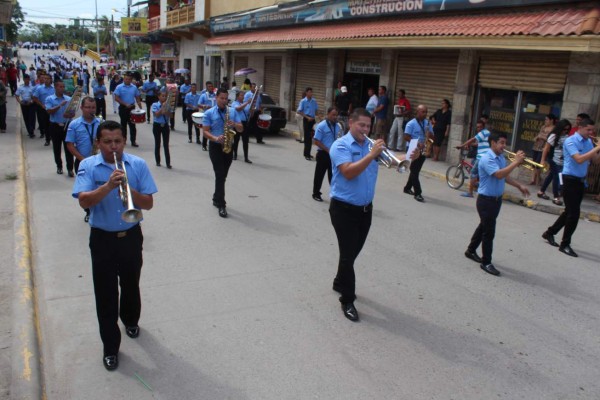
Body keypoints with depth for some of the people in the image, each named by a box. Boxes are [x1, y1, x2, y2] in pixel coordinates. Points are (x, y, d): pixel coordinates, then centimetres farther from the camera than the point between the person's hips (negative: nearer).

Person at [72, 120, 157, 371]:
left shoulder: (138, 165, -5)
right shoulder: (88, 166, -7)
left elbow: (148, 204, -8)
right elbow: (84, 201, -19)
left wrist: (129, 189, -26)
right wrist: (108, 186, -33)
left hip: (131, 237, 1)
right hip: (102, 239, -1)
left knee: (130, 285, 20)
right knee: (105, 293, 4)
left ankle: (131, 320, 48)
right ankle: (110, 346, 18)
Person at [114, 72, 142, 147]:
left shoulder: (134, 87, 4)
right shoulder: (119, 87, -5)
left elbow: (137, 98, 9)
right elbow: (116, 98, -9)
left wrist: (140, 107, 0)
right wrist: (125, 104, -17)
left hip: (132, 108, 2)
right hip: (123, 108, -2)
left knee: (132, 125, 2)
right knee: (123, 124, 9)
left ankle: (133, 141, 6)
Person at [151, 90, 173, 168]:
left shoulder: (168, 105, 1)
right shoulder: (155, 105, -5)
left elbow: (170, 115, -9)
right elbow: (156, 114, -16)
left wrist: (165, 109, -23)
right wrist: (162, 107, -18)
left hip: (165, 125, 1)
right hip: (157, 125, -1)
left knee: (166, 144, 0)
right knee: (157, 144, 9)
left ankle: (168, 163, 0)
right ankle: (158, 161, 20)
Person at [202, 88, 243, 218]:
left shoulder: (233, 111, 7)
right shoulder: (209, 113, -3)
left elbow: (241, 129, 5)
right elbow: (205, 131, -7)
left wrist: (234, 124, -16)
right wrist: (215, 138, -24)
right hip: (215, 147, -4)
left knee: (223, 176, 12)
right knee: (220, 175, -9)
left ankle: (216, 199, 29)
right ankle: (221, 205, -6)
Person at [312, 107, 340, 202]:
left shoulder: (337, 126, 6)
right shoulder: (321, 126, -12)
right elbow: (316, 141, -14)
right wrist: (327, 150, -18)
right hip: (323, 154, -5)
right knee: (319, 174, 6)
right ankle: (316, 194, 18)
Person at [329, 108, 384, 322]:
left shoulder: (371, 145, 7)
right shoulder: (340, 145, -11)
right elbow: (349, 172, -25)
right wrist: (371, 155, -27)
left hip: (365, 208, 6)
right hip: (344, 209, -6)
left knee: (354, 251, 19)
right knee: (348, 253, -4)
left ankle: (340, 282, 42)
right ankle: (347, 300, 8)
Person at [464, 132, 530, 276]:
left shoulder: (501, 158, 6)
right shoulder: (487, 159, -21)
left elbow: (506, 176, 18)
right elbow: (499, 174, -33)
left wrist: (519, 186, 9)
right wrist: (516, 162, -30)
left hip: (497, 199, 9)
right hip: (486, 200, -9)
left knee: (484, 226, 21)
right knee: (489, 231, -4)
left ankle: (471, 250, 37)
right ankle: (486, 263, 7)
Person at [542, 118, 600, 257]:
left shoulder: (588, 142, 9)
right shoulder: (570, 141, -13)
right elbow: (579, 159, -25)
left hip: (581, 181, 8)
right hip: (570, 180, -8)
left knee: (570, 212, 15)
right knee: (574, 213, -6)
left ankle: (550, 232, 31)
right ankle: (565, 244, 6)